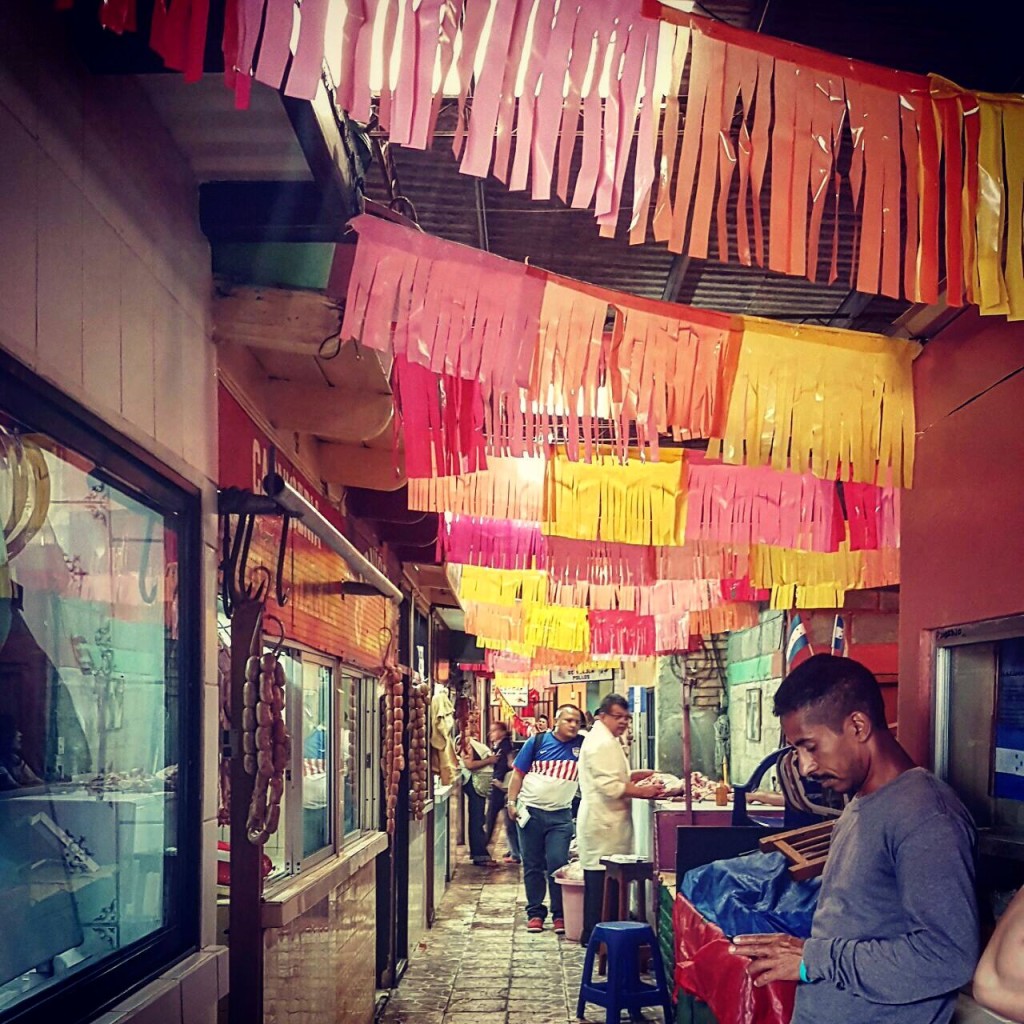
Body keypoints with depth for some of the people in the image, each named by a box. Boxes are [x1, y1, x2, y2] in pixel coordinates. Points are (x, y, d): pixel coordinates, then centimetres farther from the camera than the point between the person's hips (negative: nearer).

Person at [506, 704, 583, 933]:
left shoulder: (581, 747, 1)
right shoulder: (537, 742, -1)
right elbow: (518, 773, 2)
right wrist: (511, 802, -4)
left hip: (560, 815, 0)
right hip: (531, 811, 0)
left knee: (558, 865, -6)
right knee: (532, 865, 7)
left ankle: (560, 915, 5)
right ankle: (535, 912, 17)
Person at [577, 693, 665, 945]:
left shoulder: (604, 739, 18)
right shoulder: (603, 743, -17)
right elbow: (610, 786, -24)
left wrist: (638, 776, 14)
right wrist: (642, 792, -21)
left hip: (601, 820, 11)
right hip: (603, 823, -11)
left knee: (597, 879, 15)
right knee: (602, 879, -6)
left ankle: (592, 934, 22)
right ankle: (594, 935, -2)